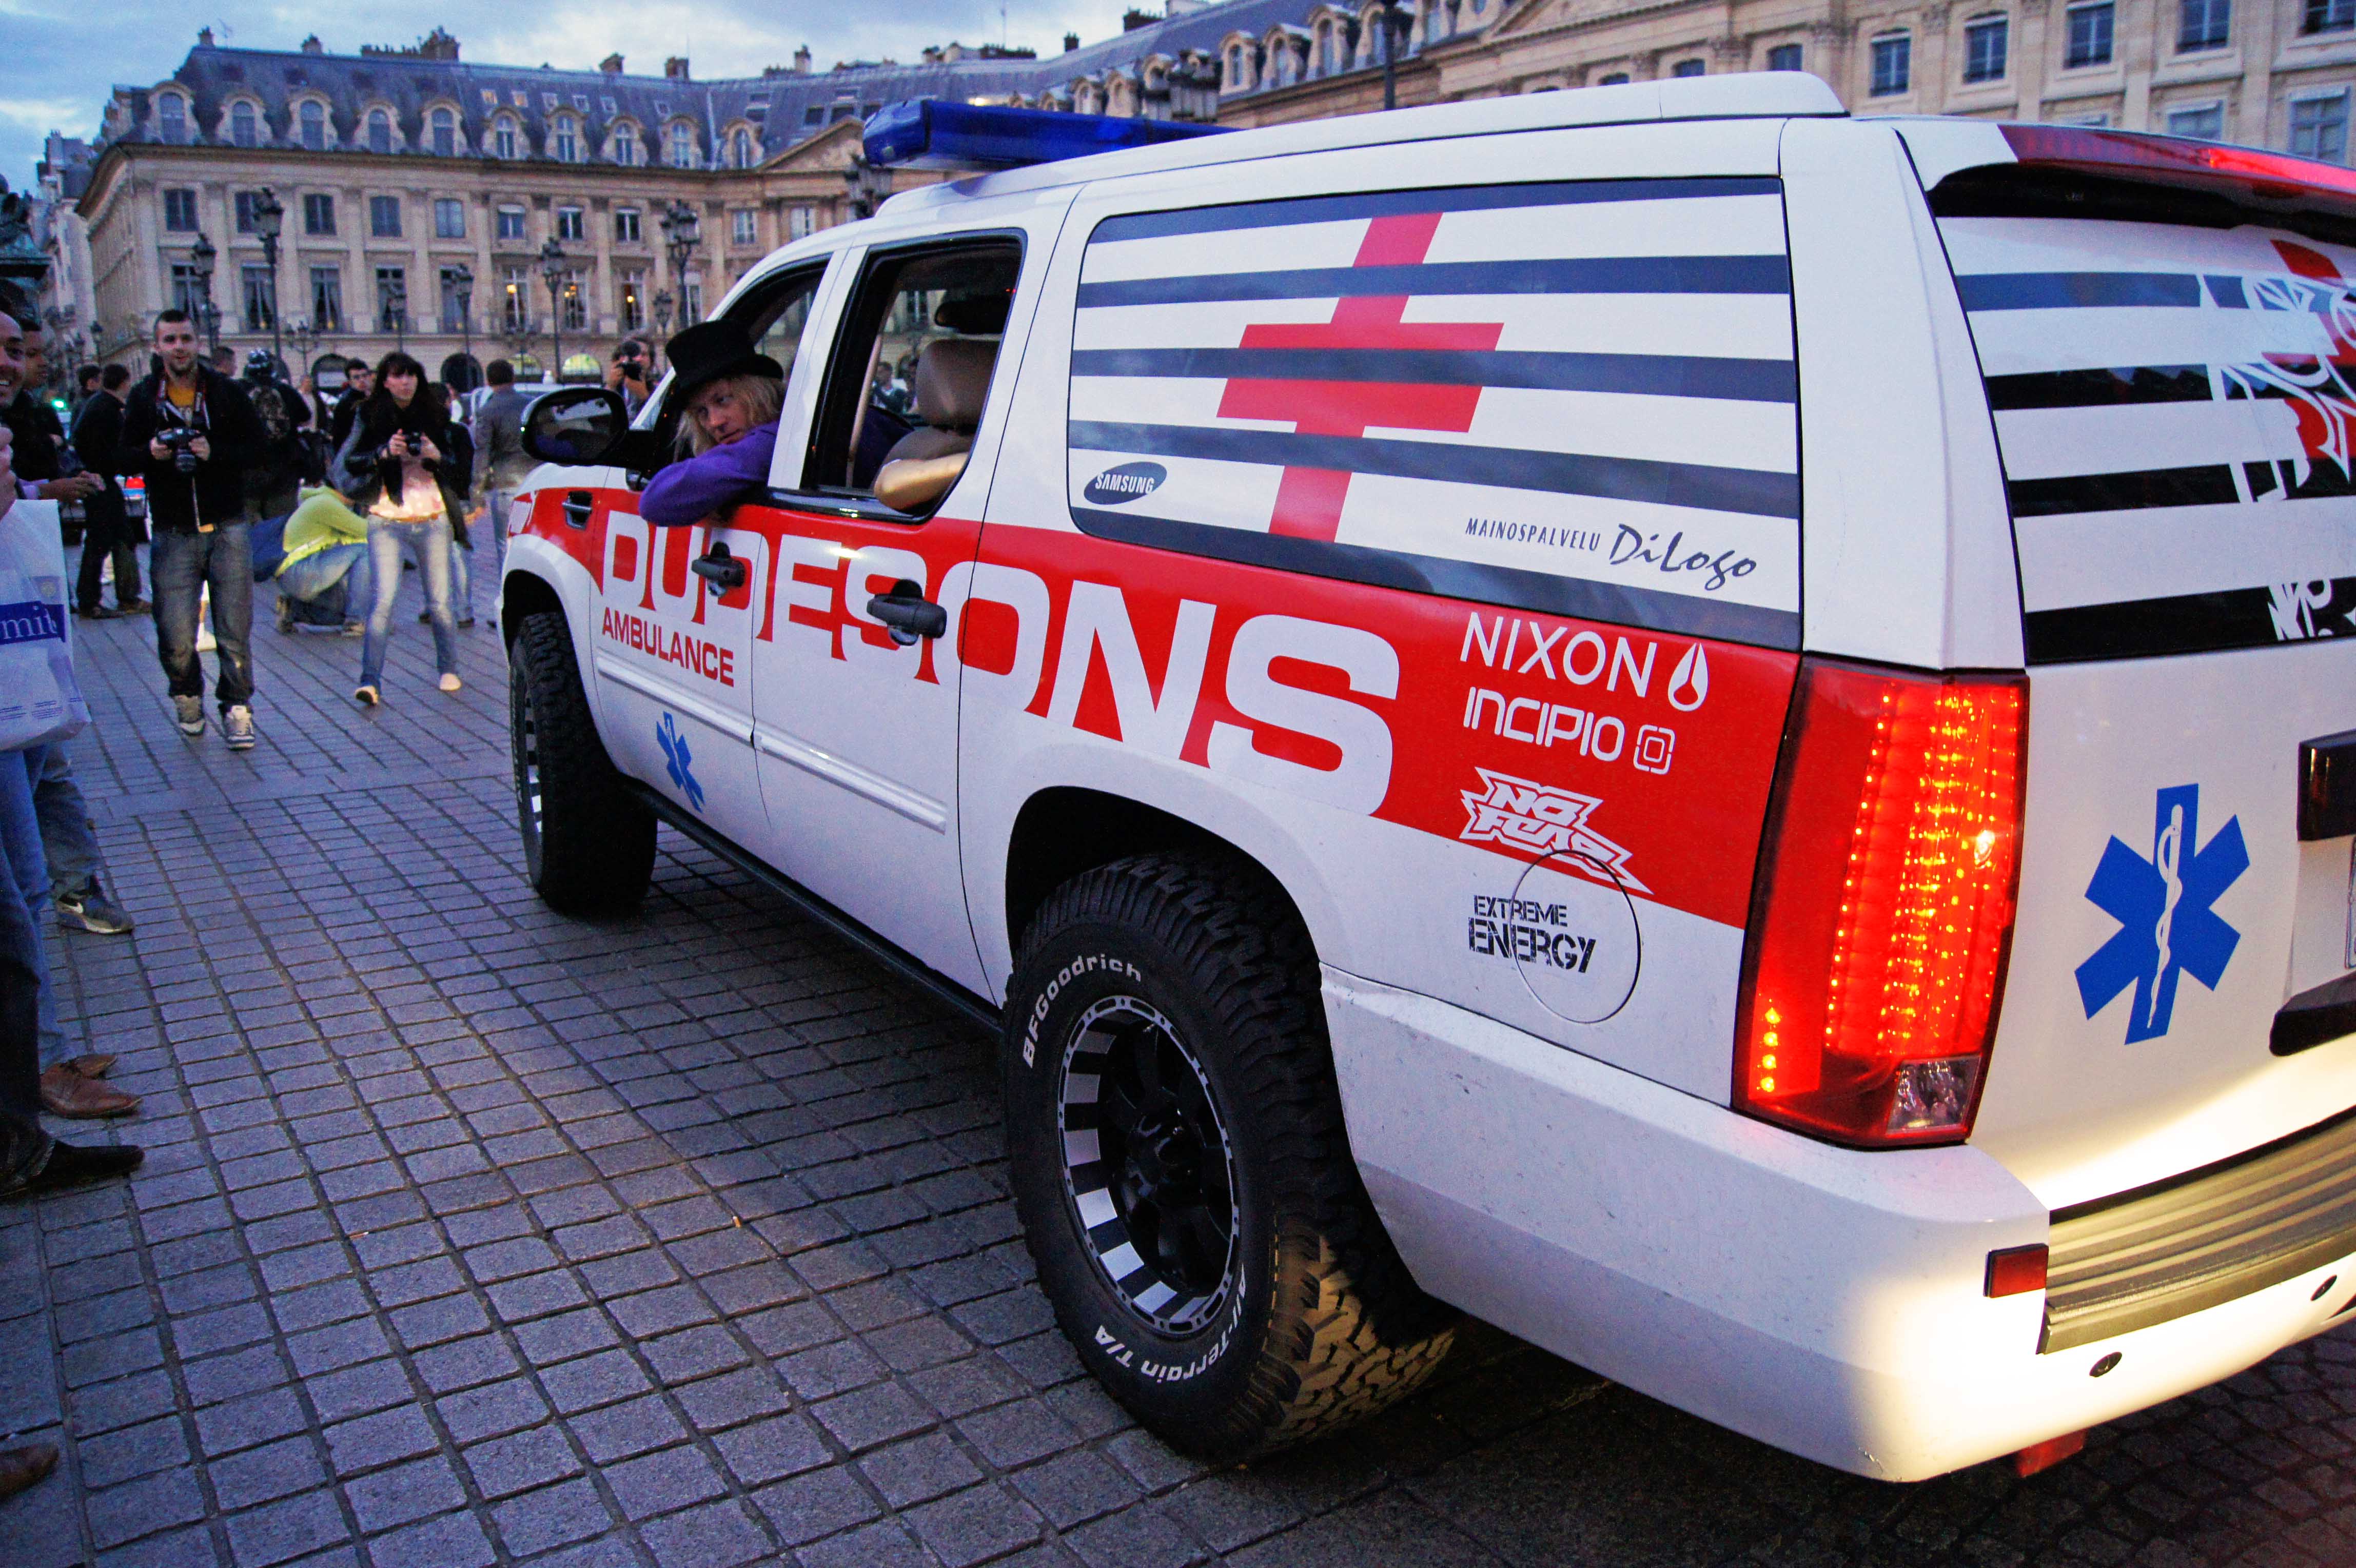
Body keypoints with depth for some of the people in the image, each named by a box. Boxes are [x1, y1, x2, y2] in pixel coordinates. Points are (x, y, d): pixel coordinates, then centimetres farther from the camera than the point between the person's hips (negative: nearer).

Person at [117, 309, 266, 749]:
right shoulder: (143, 398, 8)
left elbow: (256, 446, -1)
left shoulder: (227, 392, 4)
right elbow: (123, 459, 8)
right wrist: (151, 453, -13)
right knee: (175, 637, -2)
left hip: (227, 529, -1)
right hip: (173, 534, 1)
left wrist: (214, 453, -17)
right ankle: (188, 697, 24)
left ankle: (237, 708, 9)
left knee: (235, 631, -2)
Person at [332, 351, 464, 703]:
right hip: (386, 520, -2)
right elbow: (348, 463, 0)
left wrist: (436, 456, -10)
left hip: (433, 519, 2)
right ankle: (370, 680, -12)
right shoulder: (370, 416, 5)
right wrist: (385, 452, -16)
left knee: (440, 602, 4)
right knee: (384, 599, -12)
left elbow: (458, 468, 11)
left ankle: (449, 669, 22)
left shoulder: (435, 415, 10)